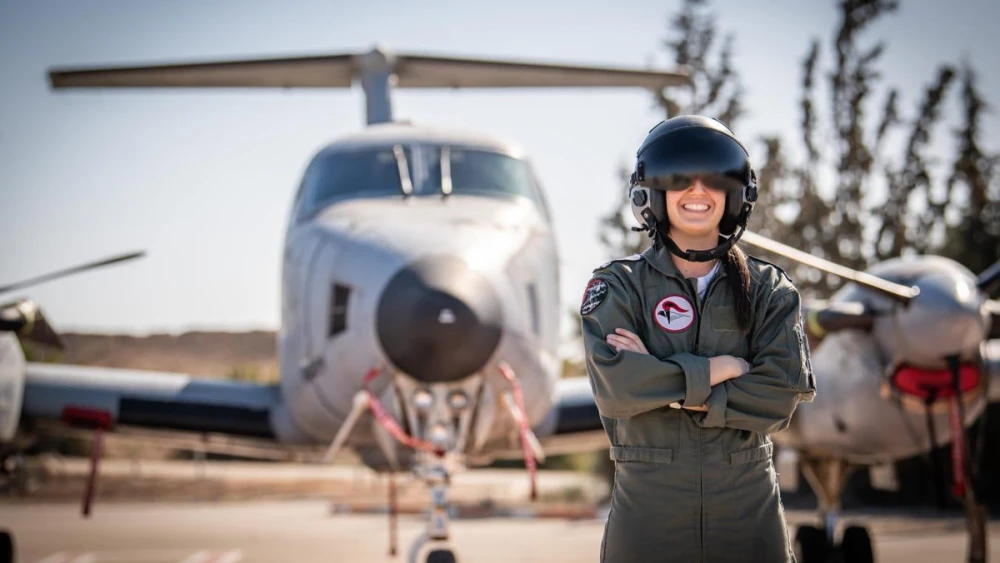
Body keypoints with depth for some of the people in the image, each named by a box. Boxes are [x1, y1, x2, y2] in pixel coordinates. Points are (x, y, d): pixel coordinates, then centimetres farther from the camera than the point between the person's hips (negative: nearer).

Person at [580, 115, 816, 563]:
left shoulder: (769, 290, 7)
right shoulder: (618, 286, 3)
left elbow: (780, 395, -8)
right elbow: (613, 386, -14)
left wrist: (662, 384, -12)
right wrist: (716, 370, -11)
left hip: (747, 505, 1)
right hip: (649, 505, -1)